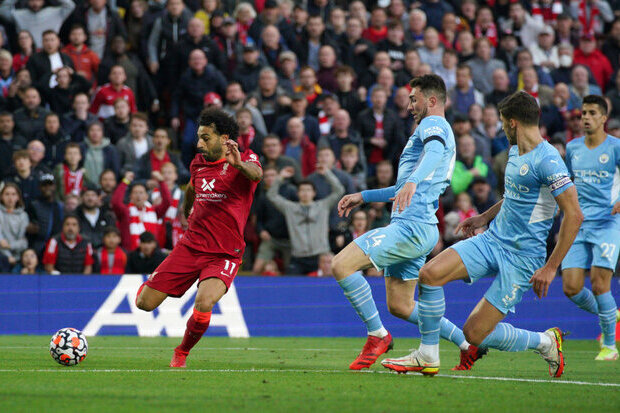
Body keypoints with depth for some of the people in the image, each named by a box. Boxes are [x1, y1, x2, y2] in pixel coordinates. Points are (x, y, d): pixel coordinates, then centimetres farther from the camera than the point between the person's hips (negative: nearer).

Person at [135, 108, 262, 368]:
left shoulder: (245, 160, -7)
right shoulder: (198, 163, 9)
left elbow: (256, 174, -33)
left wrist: (239, 164, -54)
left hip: (224, 255, -5)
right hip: (190, 247, 5)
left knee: (204, 303, -30)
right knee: (144, 304, 0)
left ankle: (182, 353, -2)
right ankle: (151, 284, 39)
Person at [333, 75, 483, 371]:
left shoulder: (433, 124, -2)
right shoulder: (439, 132, 29)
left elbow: (435, 153, -28)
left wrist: (412, 181, -46)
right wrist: (363, 196, 35)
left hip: (411, 225, -11)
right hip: (415, 228, 11)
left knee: (341, 265, -17)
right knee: (400, 307, 14)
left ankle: (378, 336, -11)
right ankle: (467, 344, 16)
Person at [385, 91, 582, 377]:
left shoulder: (547, 160, -18)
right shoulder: (515, 152, 11)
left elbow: (574, 215, -21)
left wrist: (550, 268, -20)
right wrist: (485, 217, 24)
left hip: (522, 256, -8)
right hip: (492, 239, 8)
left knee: (474, 334, -9)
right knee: (430, 274, -15)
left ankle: (545, 342, 15)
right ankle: (427, 356, -1)